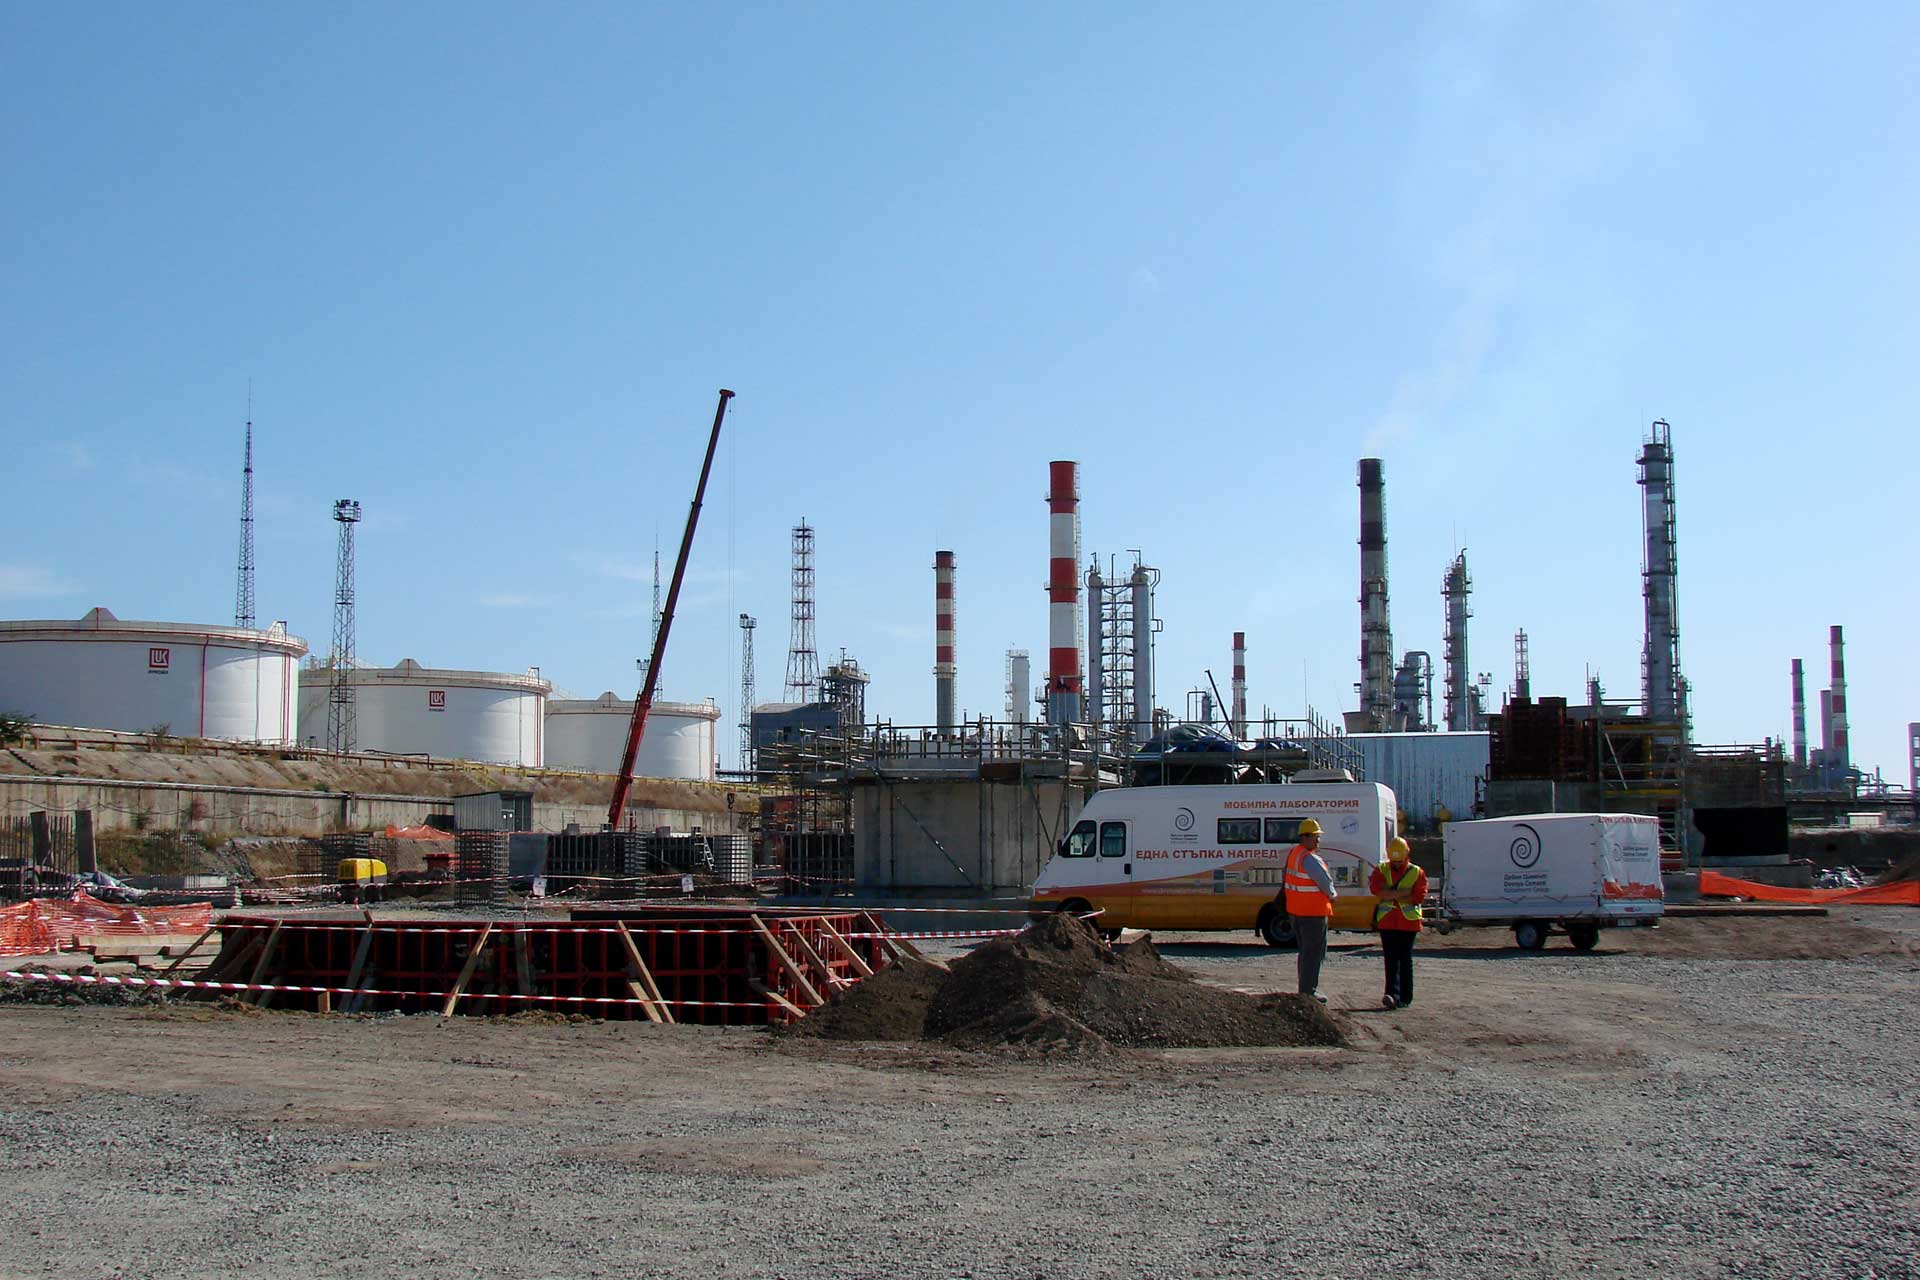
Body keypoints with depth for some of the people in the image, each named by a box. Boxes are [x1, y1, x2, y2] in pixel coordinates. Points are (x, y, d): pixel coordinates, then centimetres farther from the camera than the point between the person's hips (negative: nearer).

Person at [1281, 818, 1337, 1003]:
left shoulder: (1293, 853, 9)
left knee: (1305, 951, 19)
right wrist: (1332, 895, 4)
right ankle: (1308, 991, -1)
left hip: (1296, 911, 10)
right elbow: (1325, 880, -18)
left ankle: (1306, 988, 25)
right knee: (1314, 952, -2)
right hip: (1313, 912, -10)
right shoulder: (1310, 859, -21)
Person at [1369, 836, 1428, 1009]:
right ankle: (1392, 994, -13)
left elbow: (1419, 897, -9)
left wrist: (1390, 895, -10)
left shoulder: (1417, 873, 4)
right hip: (1387, 922, 1)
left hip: (1408, 922, 0)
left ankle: (1405, 997, 8)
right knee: (1391, 960, -6)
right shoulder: (1381, 870, 7)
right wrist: (1404, 893, -15)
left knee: (1405, 960, 3)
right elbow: (1376, 888, -12)